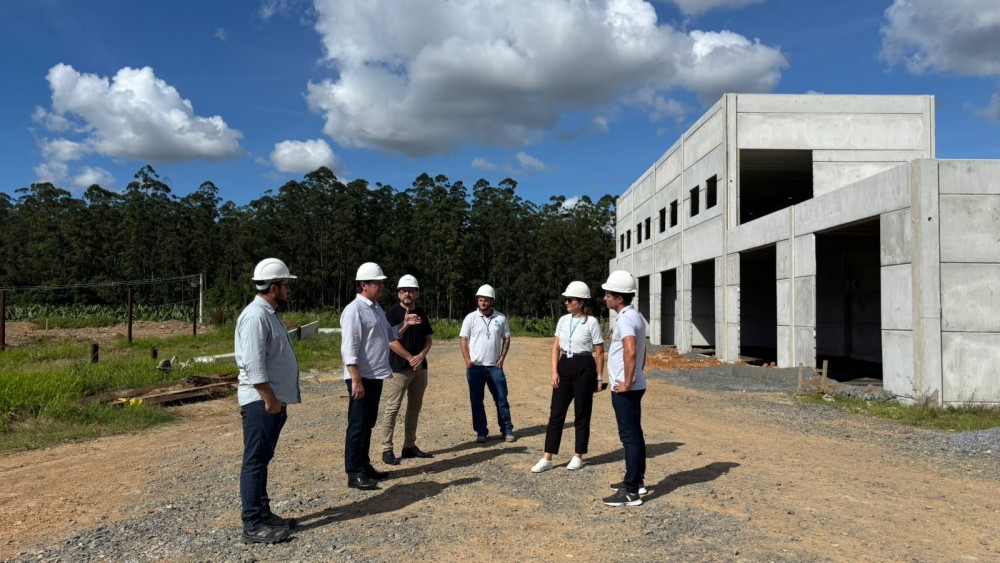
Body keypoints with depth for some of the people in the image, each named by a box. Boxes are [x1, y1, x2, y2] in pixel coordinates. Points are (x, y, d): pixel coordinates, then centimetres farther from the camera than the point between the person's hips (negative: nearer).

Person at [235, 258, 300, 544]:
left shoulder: (269, 314, 15)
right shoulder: (255, 316, -17)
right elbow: (253, 365, -23)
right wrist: (270, 399, -22)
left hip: (274, 400, 10)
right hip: (260, 402, -10)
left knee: (262, 460, 17)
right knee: (255, 462, -4)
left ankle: (263, 513, 27)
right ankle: (253, 526, 3)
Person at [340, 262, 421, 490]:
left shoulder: (377, 309, 14)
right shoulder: (354, 310, -15)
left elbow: (388, 336, 24)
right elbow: (349, 348, -21)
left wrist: (404, 324, 8)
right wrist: (356, 380, -24)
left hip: (376, 376, 9)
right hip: (361, 377, -9)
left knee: (368, 424, 17)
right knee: (357, 425, -2)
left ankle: (364, 466, 28)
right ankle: (354, 474, 5)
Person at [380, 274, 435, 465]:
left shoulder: (421, 313, 10)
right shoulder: (393, 313, -6)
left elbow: (428, 339, 12)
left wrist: (421, 355, -5)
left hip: (420, 367, 6)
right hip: (399, 368, -6)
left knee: (415, 408, 12)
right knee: (392, 408, -5)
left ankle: (410, 446, 22)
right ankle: (387, 449, 0)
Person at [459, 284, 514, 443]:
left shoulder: (500, 318, 3)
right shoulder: (471, 318, -1)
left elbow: (506, 338, 10)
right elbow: (464, 340, -1)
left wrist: (502, 357, -2)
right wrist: (467, 360, -10)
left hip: (495, 366, 1)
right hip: (475, 367, -1)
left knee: (501, 399, 4)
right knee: (476, 401, 6)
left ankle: (507, 430, 15)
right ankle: (481, 432, 16)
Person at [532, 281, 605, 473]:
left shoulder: (591, 322, -8)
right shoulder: (563, 321, 6)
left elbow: (599, 352, -5)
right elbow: (556, 347, 8)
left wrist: (599, 377, -6)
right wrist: (554, 371, -2)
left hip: (584, 368, -5)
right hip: (565, 367, 5)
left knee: (582, 414, 6)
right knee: (556, 413, 3)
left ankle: (578, 457, 20)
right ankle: (547, 458, 7)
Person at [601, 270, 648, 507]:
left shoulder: (626, 319, -19)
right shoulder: (635, 316, 14)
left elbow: (630, 352, -33)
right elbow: (641, 352, 23)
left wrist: (627, 383, -25)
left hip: (625, 390, -10)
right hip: (633, 386, 10)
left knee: (630, 436, -5)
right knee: (634, 434, 17)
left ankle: (631, 492, 0)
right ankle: (636, 481, 29)